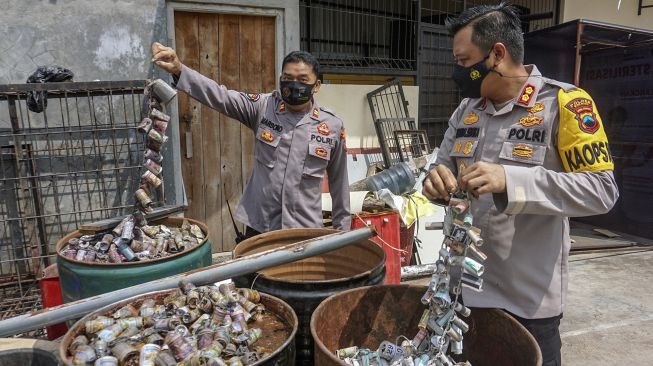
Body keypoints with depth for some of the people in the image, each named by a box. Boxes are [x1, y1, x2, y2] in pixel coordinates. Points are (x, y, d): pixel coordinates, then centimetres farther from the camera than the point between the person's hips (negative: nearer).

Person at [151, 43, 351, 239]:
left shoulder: (333, 125, -3)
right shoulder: (263, 108, -2)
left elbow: (339, 181, 4)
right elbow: (220, 96, -15)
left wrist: (342, 227, 9)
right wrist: (178, 70, -30)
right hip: (258, 226, 1)